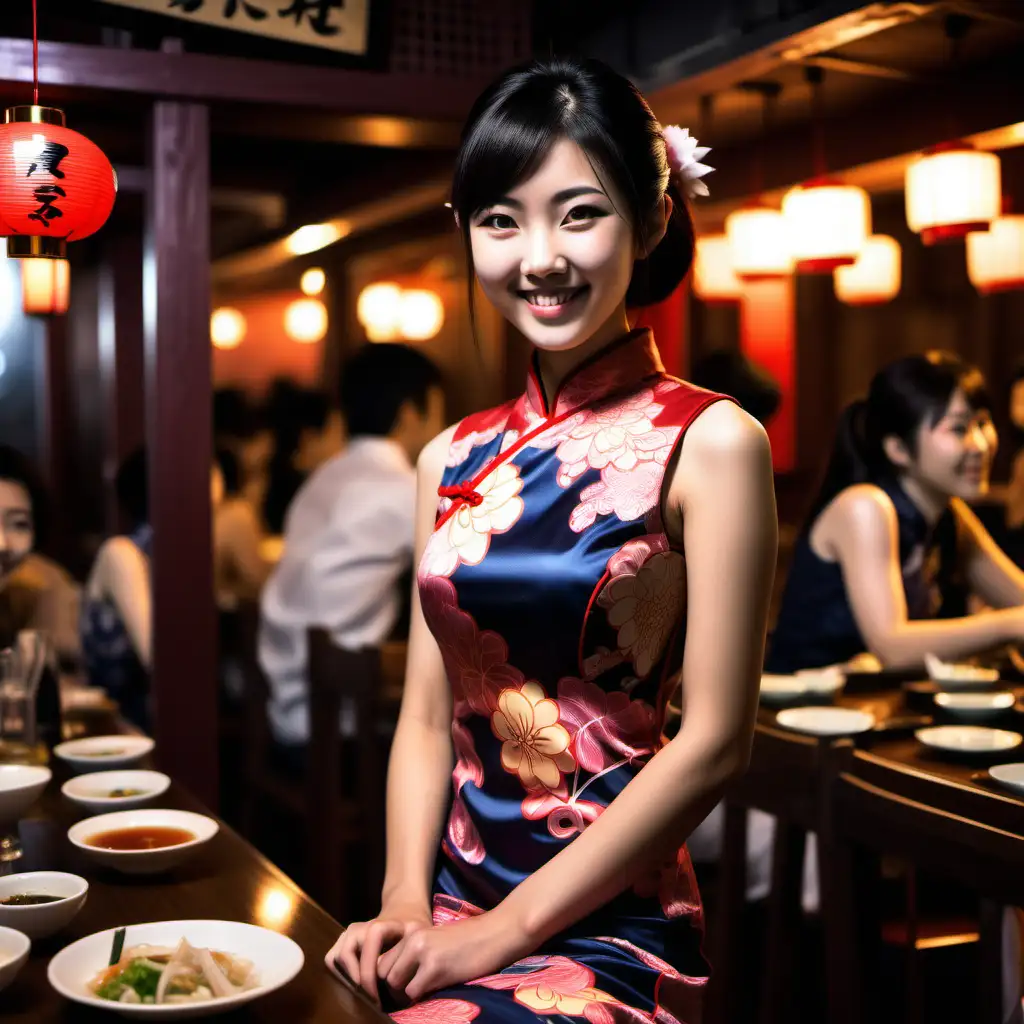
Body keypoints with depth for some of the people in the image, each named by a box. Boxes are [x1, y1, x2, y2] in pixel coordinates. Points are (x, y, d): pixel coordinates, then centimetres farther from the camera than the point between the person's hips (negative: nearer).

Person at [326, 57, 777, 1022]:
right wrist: (404, 904, -6)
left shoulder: (709, 443, -8)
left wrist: (508, 927, -11)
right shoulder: (451, 461, 8)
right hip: (452, 911, 4)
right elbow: (428, 716, 9)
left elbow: (714, 740, -11)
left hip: (611, 934, -4)